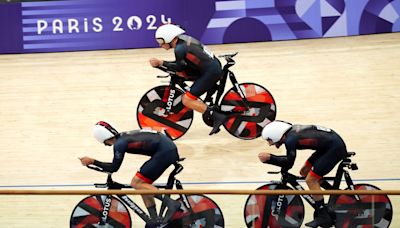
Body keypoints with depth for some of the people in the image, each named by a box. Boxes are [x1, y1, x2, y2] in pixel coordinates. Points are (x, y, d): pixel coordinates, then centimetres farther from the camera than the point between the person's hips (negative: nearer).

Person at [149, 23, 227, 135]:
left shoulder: (180, 48, -17)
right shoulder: (183, 39, 10)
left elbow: (179, 68, -7)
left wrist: (160, 63, -6)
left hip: (211, 72, -10)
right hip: (214, 66, 10)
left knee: (187, 100, -7)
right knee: (180, 73, 15)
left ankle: (217, 117, -8)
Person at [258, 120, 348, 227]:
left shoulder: (290, 140, -22)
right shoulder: (292, 131, 4)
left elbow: (288, 163, -14)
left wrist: (269, 158, -12)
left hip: (335, 148, -10)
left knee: (311, 180, -9)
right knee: (305, 171, 14)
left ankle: (324, 217, -2)